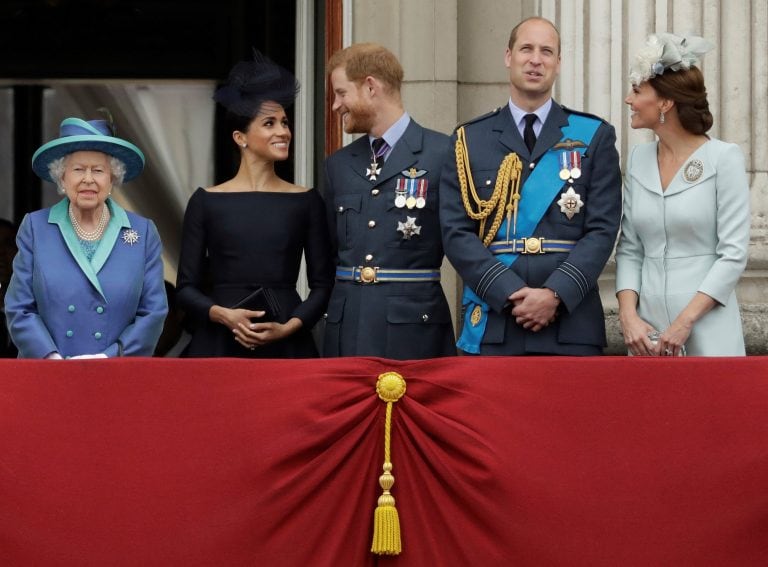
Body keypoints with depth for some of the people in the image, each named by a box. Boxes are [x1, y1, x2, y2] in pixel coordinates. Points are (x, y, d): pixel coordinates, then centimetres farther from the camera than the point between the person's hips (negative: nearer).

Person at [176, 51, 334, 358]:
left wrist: (288, 327, -9)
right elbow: (186, 288, 4)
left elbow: (322, 284, 6)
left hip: (287, 345, 1)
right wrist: (225, 315, -13)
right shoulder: (206, 201, 4)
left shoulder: (306, 202, 6)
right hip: (220, 345, -1)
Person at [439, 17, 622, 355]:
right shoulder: (469, 140, 10)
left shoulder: (594, 137, 9)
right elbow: (456, 232, 1)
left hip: (571, 325, 0)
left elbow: (602, 229, 1)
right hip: (491, 327, 0)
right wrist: (511, 293, -11)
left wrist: (556, 294, -13)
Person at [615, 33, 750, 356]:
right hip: (647, 329, 5)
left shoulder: (723, 159, -7)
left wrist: (684, 322, -15)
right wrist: (628, 315, -6)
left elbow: (734, 253, -10)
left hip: (707, 330, -4)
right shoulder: (639, 159, 8)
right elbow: (629, 248, 9)